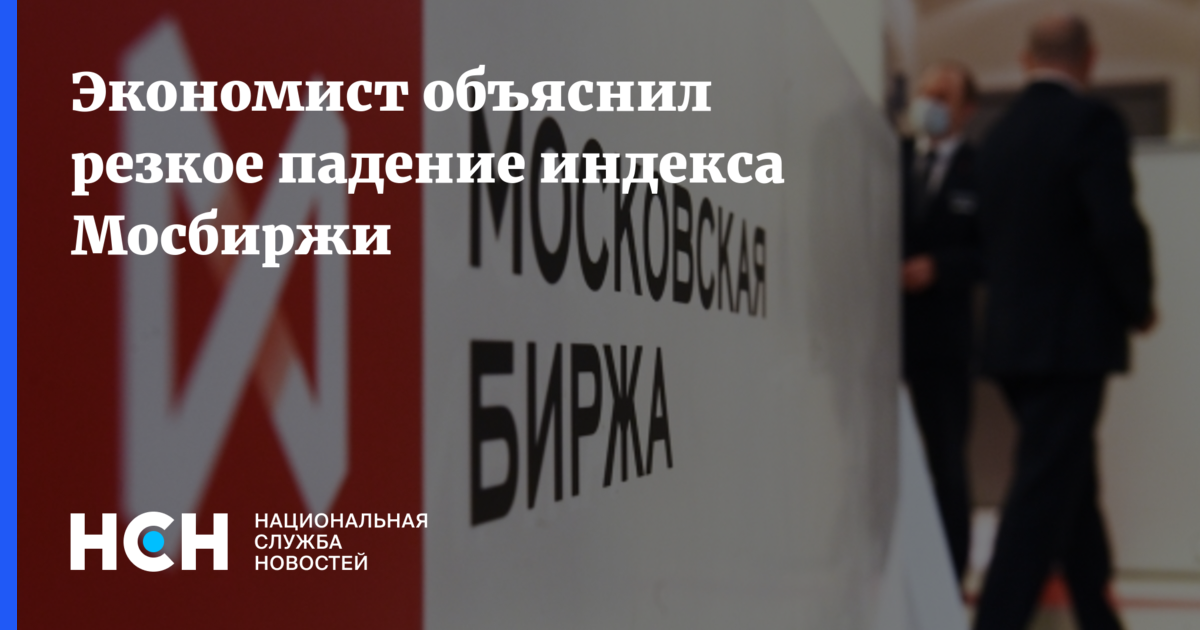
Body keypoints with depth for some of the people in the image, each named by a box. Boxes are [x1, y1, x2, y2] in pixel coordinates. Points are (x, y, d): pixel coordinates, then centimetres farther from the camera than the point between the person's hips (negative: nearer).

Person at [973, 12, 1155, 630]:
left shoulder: (1000, 132, 9)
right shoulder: (1092, 121, -12)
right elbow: (1118, 227, -19)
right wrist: (1138, 305, -3)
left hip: (1012, 336, 7)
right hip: (1072, 338, -7)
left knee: (1072, 485, 19)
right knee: (1043, 496, -5)